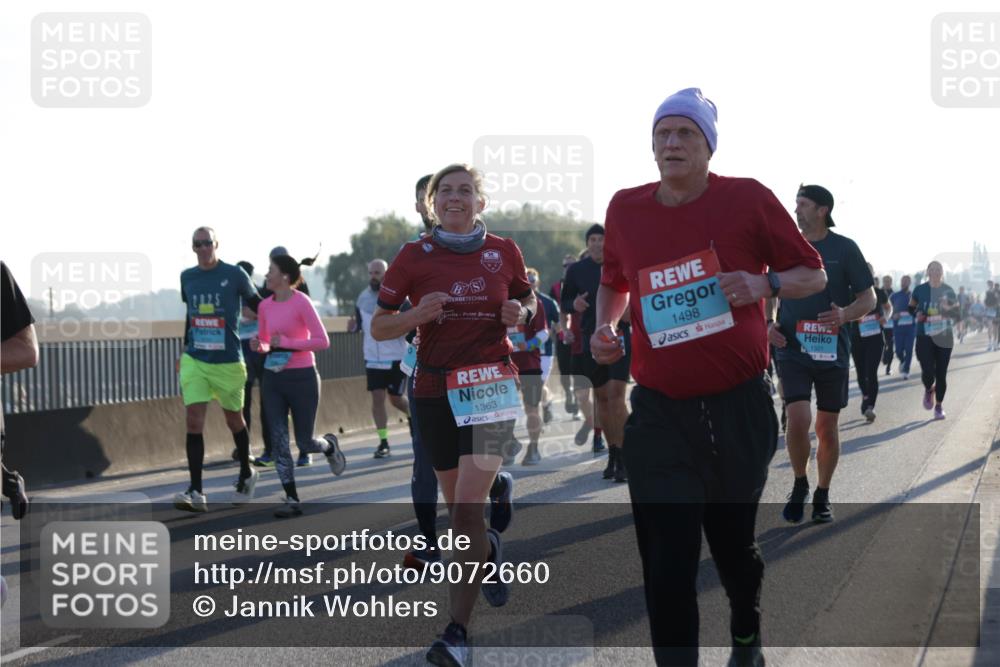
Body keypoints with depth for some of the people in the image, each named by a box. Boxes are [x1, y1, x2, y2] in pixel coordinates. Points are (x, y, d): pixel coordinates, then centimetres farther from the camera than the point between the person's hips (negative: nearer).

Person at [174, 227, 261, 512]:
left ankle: (246, 474, 37)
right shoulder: (187, 277, 7)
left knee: (234, 419, 13)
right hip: (194, 361, 2)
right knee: (194, 421, -11)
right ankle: (196, 493, -13)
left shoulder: (234, 275, -6)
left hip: (228, 361, -2)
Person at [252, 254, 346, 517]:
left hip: (302, 377, -5)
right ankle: (292, 500, 0)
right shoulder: (265, 306, 5)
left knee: (304, 442, 4)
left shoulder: (301, 302, -13)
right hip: (273, 378, 5)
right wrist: (258, 345, -6)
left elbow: (322, 341, -14)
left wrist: (287, 342, -22)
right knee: (278, 440, -3)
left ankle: (330, 446, 40)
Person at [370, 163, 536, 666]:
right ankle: (489, 550, 49)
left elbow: (528, 302, 17)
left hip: (490, 384, -2)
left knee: (468, 506, -15)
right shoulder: (414, 256, 0)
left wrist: (520, 314, -7)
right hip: (435, 387, 2)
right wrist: (416, 315, -17)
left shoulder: (504, 252, 1)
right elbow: (378, 327, 2)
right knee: (457, 504, 14)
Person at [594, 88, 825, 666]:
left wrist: (764, 284, -17)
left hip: (739, 407, -1)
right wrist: (605, 325, 1)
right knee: (667, 564, -7)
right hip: (659, 412, 1)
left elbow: (813, 274, 2)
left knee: (734, 541, 17)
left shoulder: (747, 199, -6)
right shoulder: (626, 208, 3)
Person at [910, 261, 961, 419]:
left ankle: (939, 405, 22)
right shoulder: (920, 290, 0)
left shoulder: (948, 291, 1)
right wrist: (917, 314, -7)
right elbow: (911, 308, 15)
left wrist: (948, 309, -17)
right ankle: (929, 390, 22)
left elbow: (958, 314, 4)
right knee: (928, 372, -13)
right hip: (924, 337, -1)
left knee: (941, 374, 3)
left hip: (944, 337, 1)